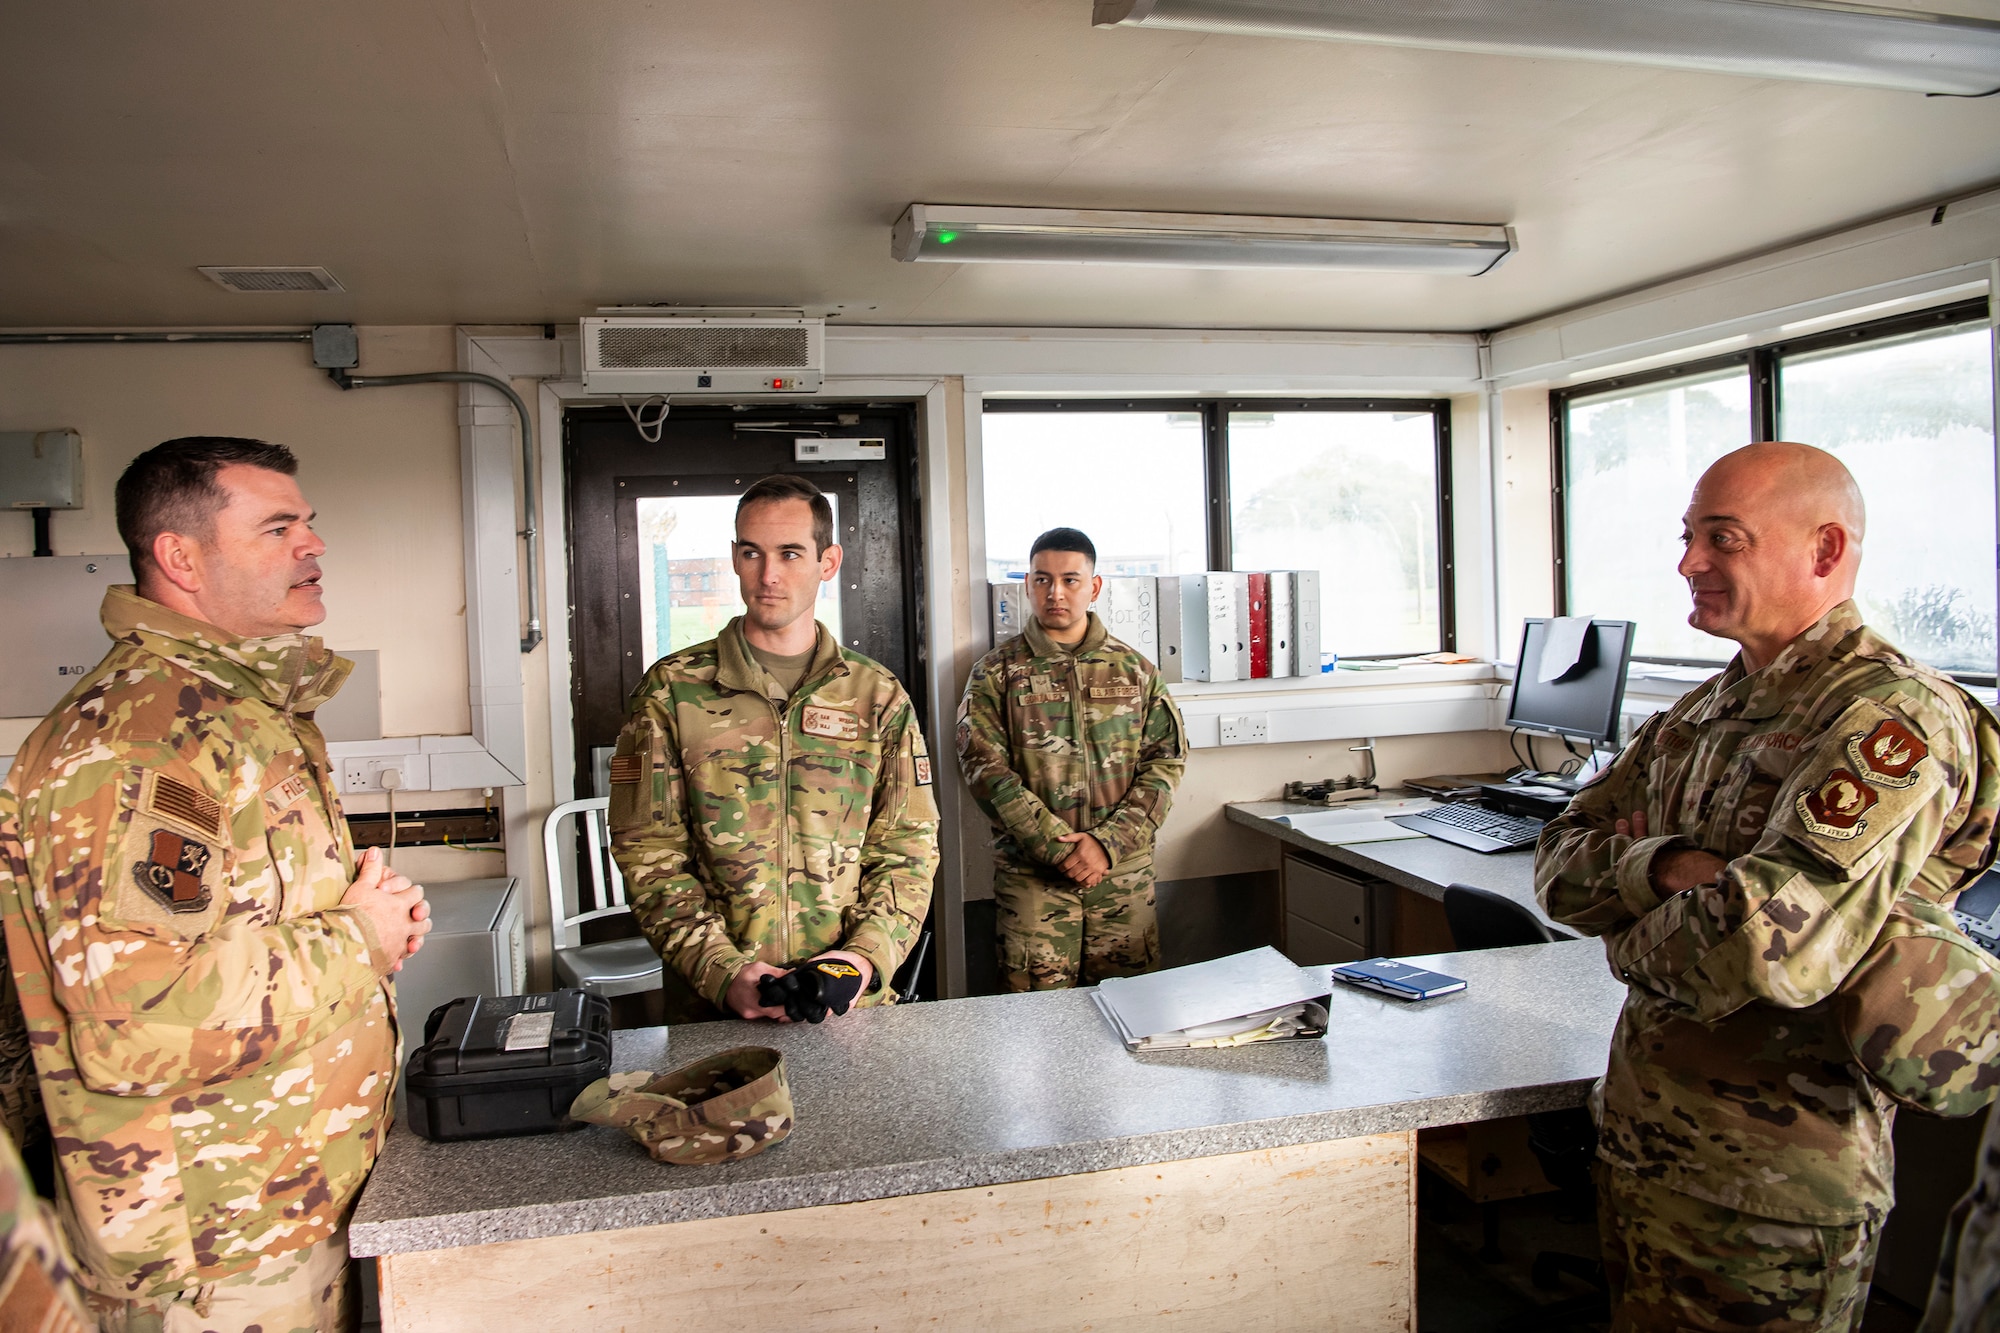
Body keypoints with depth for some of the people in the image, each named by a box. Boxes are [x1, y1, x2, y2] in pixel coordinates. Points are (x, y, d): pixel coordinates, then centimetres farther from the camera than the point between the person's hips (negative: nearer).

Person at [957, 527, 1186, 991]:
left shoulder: (1135, 669, 8)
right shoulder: (996, 672, 3)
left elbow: (1165, 761, 3)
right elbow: (985, 767, -5)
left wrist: (1107, 843, -10)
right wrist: (1056, 845, -14)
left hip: (1125, 872, 2)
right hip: (1031, 875, -2)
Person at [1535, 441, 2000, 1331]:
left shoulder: (1896, 723, -19)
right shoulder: (1698, 715, 8)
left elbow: (1764, 948, -31)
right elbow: (1559, 864, 5)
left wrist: (1631, 938, -11)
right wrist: (1665, 867, -15)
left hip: (1770, 1186, -7)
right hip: (1638, 1144, 7)